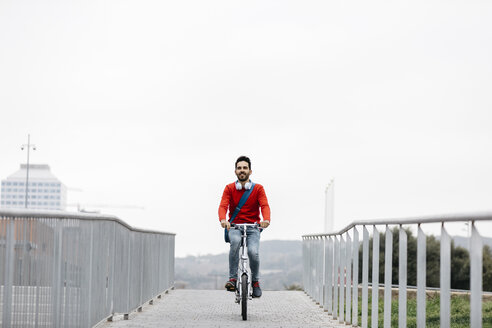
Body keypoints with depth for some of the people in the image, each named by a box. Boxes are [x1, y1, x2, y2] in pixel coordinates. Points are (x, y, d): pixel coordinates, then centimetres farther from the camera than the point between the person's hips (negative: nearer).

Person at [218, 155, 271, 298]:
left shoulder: (258, 188, 2)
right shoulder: (229, 188, 3)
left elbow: (265, 205, -12)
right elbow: (223, 206, -10)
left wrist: (266, 219, -34)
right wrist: (223, 220, -33)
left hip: (252, 227, 0)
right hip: (234, 226, 0)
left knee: (253, 251, -26)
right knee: (235, 241, -35)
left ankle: (255, 281, 2)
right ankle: (232, 278, -27)